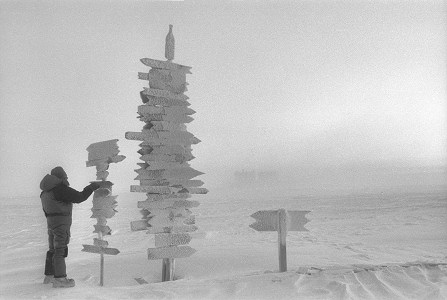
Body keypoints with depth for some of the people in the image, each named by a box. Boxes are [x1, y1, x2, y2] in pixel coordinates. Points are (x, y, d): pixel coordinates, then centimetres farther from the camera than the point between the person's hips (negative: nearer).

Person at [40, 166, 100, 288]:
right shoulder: (61, 188, -17)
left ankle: (49, 276, 26)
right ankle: (60, 279, -4)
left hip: (50, 222, 9)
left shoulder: (45, 191, 13)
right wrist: (92, 187, -7)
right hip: (61, 223, -9)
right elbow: (79, 197, -18)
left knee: (53, 249, 17)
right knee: (60, 250, -6)